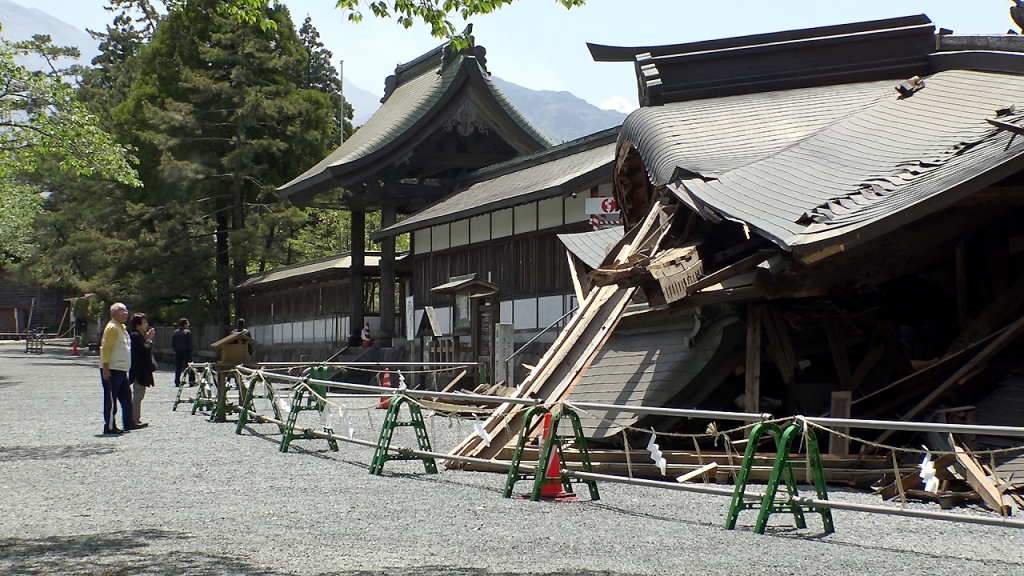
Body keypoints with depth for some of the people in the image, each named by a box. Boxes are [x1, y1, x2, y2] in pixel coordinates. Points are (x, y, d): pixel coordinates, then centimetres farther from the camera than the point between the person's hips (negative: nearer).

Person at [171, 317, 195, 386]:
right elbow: (189, 343, -14)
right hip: (186, 352, -5)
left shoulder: (176, 332, 6)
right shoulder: (187, 332, -11)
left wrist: (175, 350, 16)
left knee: (178, 368, 9)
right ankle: (191, 381, -3)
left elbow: (172, 344, 7)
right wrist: (190, 351, -5)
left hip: (178, 352, 5)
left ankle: (177, 382, 7)